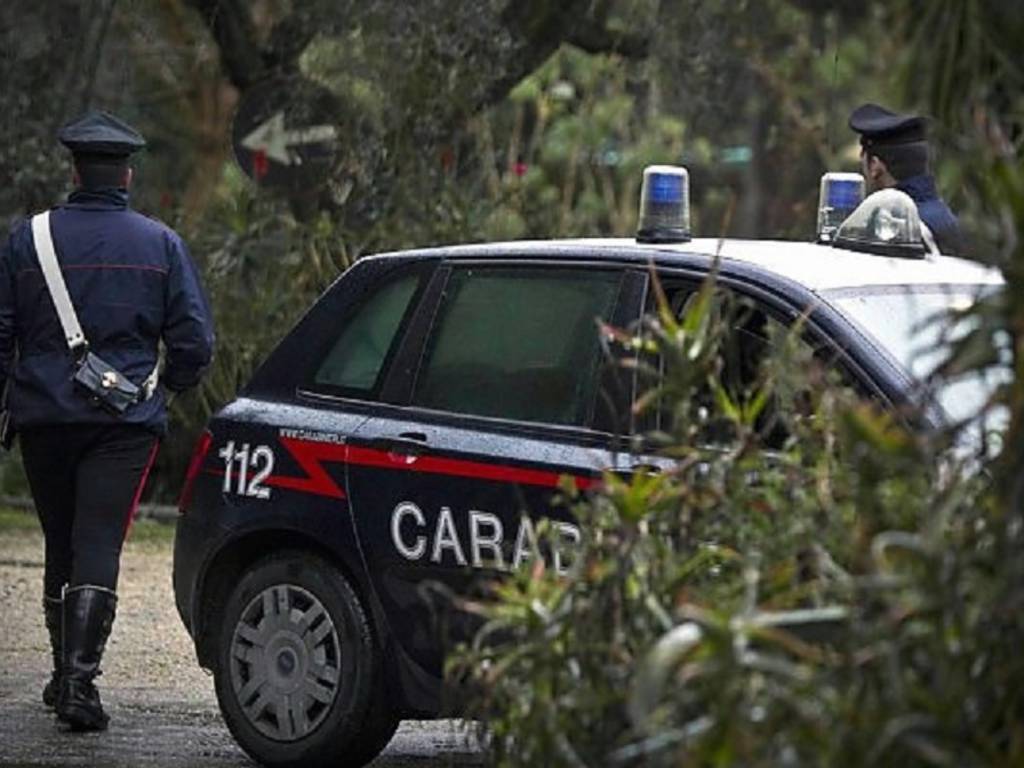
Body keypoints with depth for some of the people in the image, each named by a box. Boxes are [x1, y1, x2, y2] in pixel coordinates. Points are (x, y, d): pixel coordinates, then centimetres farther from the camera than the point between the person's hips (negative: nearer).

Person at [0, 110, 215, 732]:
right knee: (99, 547, -5)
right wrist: (172, 386, 19)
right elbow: (194, 341, 1)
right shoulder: (161, 245, 1)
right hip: (125, 423, -1)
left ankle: (66, 674, 24)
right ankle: (79, 678, -18)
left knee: (61, 547, 15)